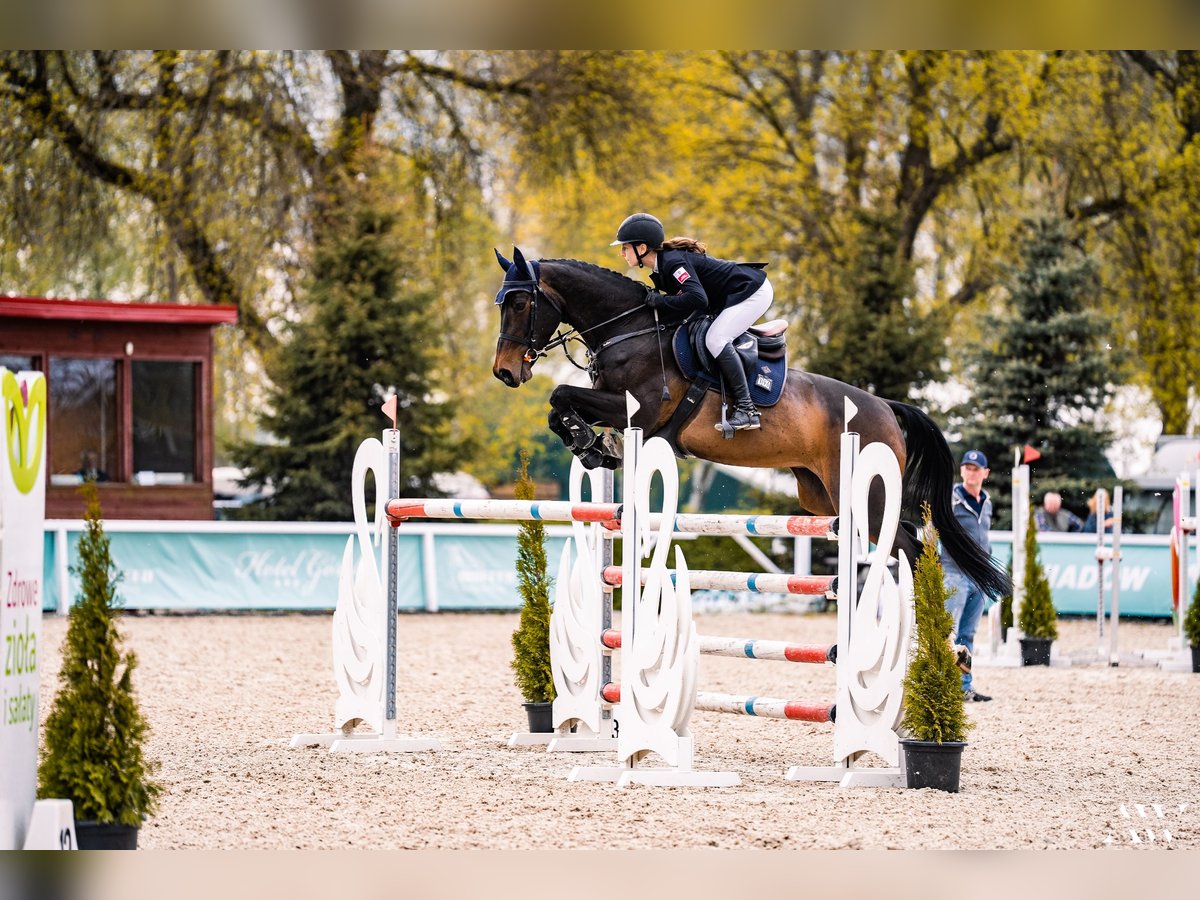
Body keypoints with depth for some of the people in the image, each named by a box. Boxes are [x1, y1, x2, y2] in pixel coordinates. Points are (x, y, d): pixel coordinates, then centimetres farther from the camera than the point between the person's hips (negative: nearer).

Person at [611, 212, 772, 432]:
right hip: (733, 297, 10)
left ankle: (746, 409, -21)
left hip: (754, 291, -10)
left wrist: (659, 301, -27)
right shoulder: (661, 267, 5)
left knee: (715, 340, -21)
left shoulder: (673, 262, -25)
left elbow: (697, 299, -37)